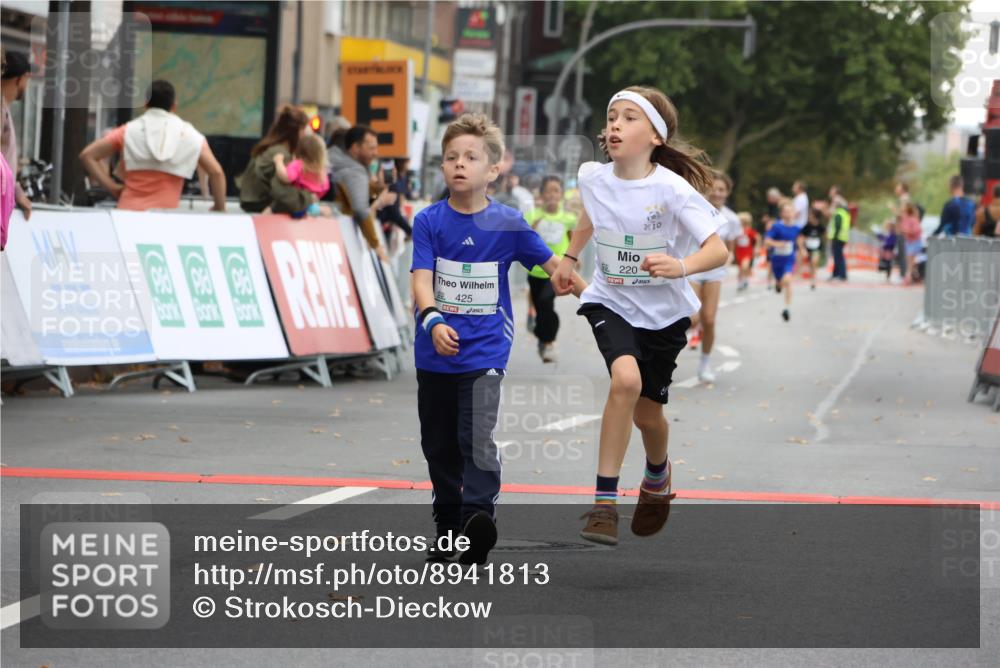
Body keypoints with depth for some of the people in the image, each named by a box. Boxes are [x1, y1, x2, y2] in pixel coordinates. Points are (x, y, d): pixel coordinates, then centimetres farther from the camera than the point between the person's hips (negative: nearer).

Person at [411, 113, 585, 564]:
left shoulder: (508, 224, -2)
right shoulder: (429, 221, -3)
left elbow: (551, 263, 8)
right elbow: (422, 278, -12)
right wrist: (434, 321, -29)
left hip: (484, 352, -2)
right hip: (435, 353, 2)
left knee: (477, 438, -18)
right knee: (439, 446, 11)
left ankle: (478, 516, -27)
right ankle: (447, 529, 23)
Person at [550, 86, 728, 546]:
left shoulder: (671, 189, -23)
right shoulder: (593, 178, -10)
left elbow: (719, 250, -30)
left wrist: (679, 267, -47)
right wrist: (569, 258, 20)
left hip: (664, 312, -1)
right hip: (610, 301, 1)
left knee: (646, 410, 8)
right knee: (626, 379, -27)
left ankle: (657, 476, 46)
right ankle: (604, 501, -20)